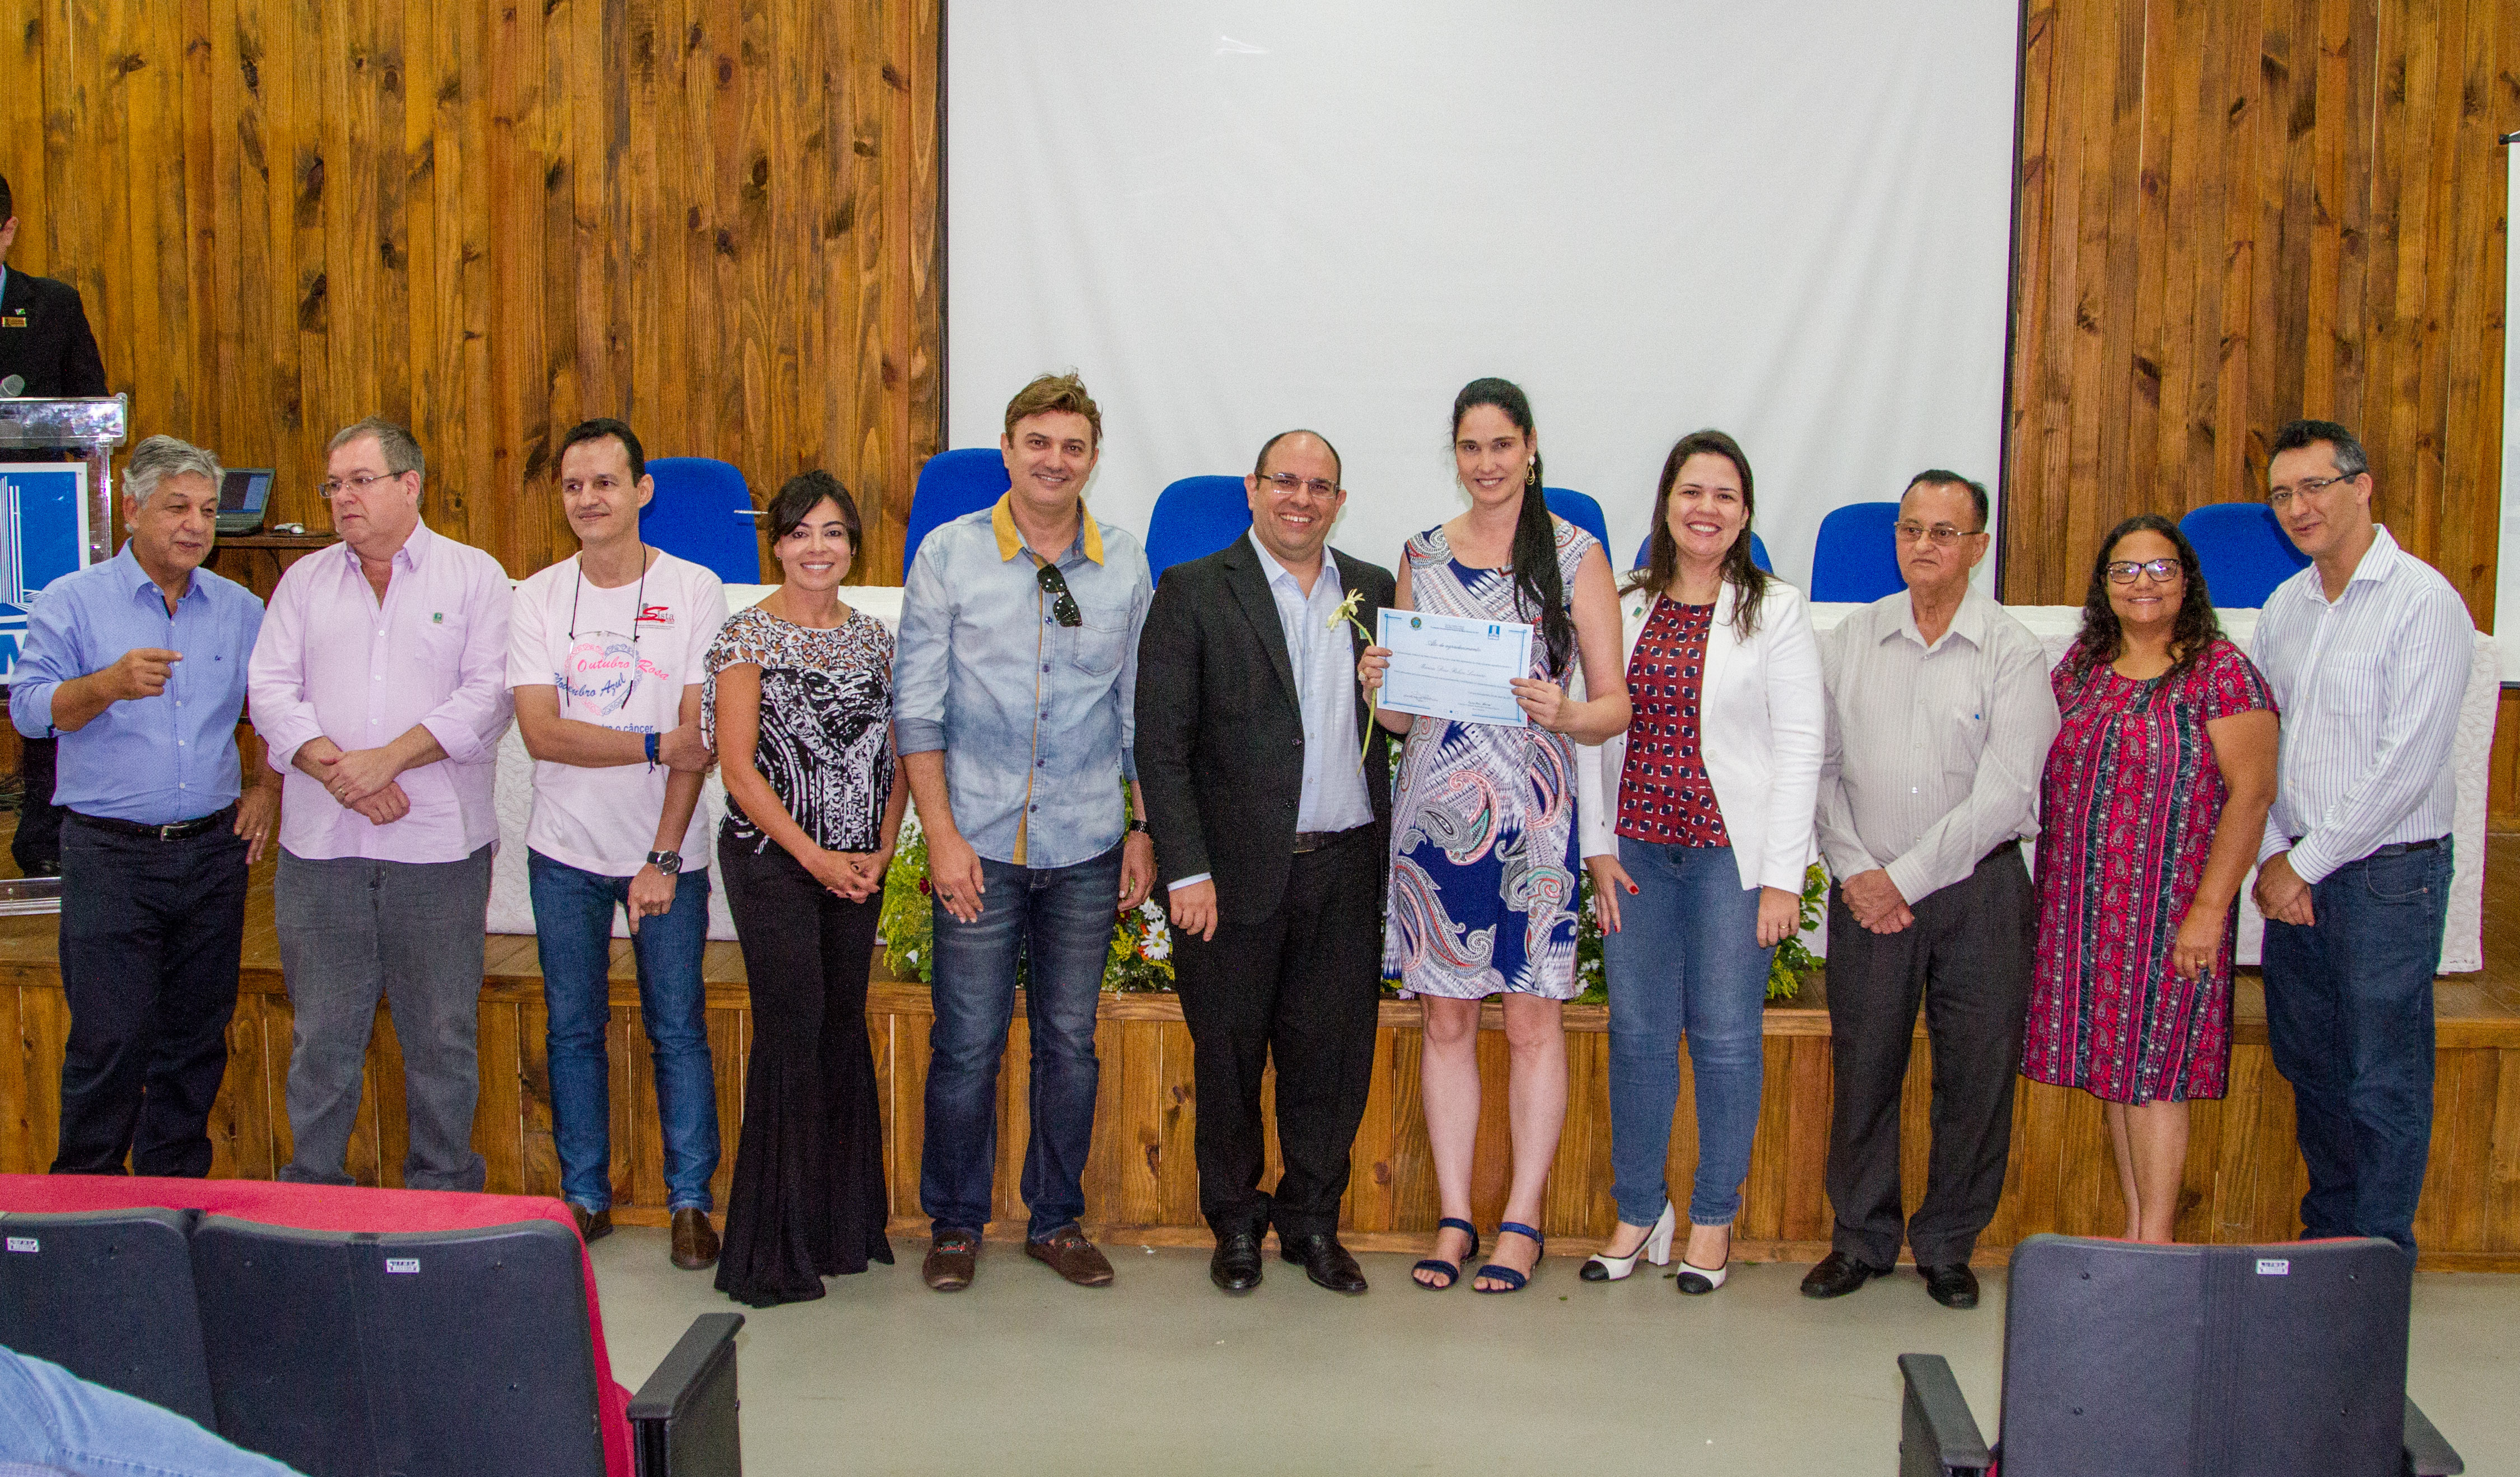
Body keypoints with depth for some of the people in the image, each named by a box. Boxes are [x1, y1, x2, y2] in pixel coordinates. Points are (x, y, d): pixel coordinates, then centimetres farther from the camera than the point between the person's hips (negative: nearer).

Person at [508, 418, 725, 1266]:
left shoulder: (693, 591, -4)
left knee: (678, 1031, 2)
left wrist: (663, 858, -14)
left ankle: (690, 1202, 13)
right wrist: (658, 744, -16)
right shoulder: (538, 599, 2)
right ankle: (584, 1197, 22)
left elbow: (697, 738, -9)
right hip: (565, 853, 2)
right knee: (573, 1030, 9)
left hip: (666, 854, -2)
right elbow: (541, 732, -9)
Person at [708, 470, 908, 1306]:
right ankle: (777, 1245, 4)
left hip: (858, 867, 5)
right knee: (792, 1031, -6)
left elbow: (895, 755, 11)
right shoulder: (749, 635, -5)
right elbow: (738, 767, -10)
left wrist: (882, 851, -2)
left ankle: (845, 1222, 21)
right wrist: (815, 858, -12)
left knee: (844, 1026, 9)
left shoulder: (873, 637, 10)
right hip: (772, 859, -5)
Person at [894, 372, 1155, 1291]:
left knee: (1070, 1042, 9)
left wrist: (1145, 828, 8)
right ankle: (956, 1223, 18)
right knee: (967, 1042, 1)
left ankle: (1057, 1220, 23)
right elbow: (917, 704, -2)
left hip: (1086, 847, 2)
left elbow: (1140, 710, 11)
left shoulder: (1125, 567, 5)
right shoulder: (949, 555, -1)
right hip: (979, 842, -2)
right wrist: (941, 833, -8)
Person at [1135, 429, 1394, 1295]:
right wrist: (1186, 870, -11)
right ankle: (1236, 1223, 25)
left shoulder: (1374, 592, 12)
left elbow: (1396, 720, 17)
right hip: (1238, 868, -3)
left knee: (1333, 1055, 8)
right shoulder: (1194, 592, -1)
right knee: (1229, 1056, 8)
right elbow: (1161, 743, -6)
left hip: (1347, 867, 3)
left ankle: (1312, 1222, 24)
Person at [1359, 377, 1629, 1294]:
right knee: (1446, 1017, 6)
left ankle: (1522, 1220, 12)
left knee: (1533, 1017, 1)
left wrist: (1565, 715, -21)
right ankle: (1454, 1217, 15)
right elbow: (1402, 715, 14)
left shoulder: (1576, 555, 1)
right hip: (1434, 806, 3)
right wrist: (1379, 686, -8)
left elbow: (1617, 704, -1)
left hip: (1534, 811, -3)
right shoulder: (1423, 556, 11)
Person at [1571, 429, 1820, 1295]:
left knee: (1726, 1036, 2)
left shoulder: (1775, 611, 0)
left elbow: (1800, 748, -4)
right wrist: (1598, 848, 1)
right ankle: (1639, 1212, 18)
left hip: (1732, 854, -2)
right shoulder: (1624, 610, 8)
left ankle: (1713, 1221, 16)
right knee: (1638, 1032, 5)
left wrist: (1782, 876, -9)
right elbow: (1594, 735, 9)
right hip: (1637, 850, 3)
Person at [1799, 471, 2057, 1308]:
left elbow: (2003, 795, -9)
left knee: (1977, 1073, 2)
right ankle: (1862, 1238, 20)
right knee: (1862, 1066, 4)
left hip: (1978, 891, -1)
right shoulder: (1849, 643, 7)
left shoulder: (2013, 655, -2)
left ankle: (1948, 1246, 19)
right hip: (1867, 890, 2)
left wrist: (1905, 879, -11)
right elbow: (1821, 768, 7)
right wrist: (1854, 871, -6)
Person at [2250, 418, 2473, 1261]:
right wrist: (2270, 855, 1)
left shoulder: (2423, 602, -11)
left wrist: (2307, 862, -13)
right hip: (2295, 875, 7)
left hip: (2387, 874, -7)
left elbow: (2407, 763, -17)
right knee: (2308, 1065, 15)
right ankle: (2326, 1235, 29)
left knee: (2384, 1081, 0)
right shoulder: (2284, 607, 11)